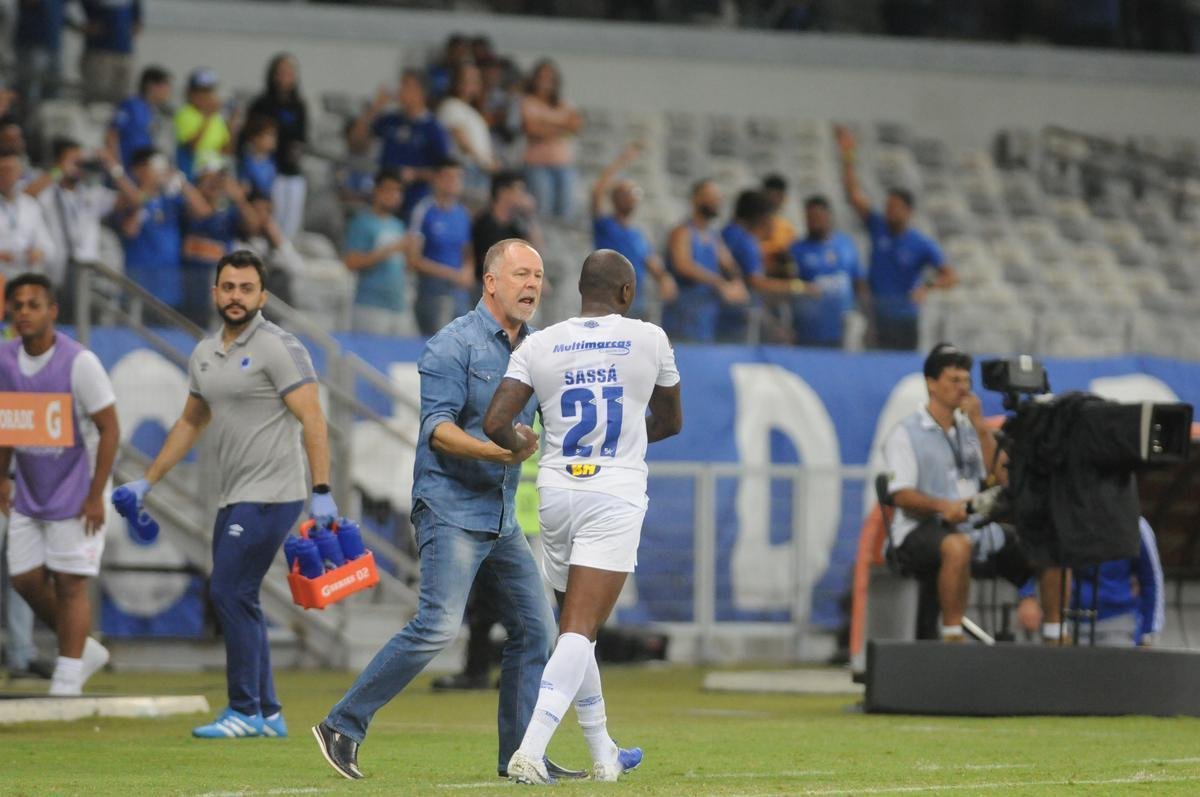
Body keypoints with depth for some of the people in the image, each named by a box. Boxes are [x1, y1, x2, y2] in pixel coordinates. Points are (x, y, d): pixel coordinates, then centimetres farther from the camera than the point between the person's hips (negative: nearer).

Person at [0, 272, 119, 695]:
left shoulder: (80, 363, -18)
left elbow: (109, 429, -15)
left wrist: (96, 495, -17)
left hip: (75, 493, -6)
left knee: (69, 583, -6)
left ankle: (67, 682, 0)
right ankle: (85, 649, 26)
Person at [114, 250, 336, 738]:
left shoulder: (278, 347, -10)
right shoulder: (205, 354, 14)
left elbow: (311, 419, -16)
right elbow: (190, 423, 27)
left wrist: (321, 492, -23)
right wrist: (147, 483, 27)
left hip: (270, 496, -8)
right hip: (233, 498, 8)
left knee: (229, 592, -12)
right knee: (236, 600, 8)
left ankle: (246, 712, -8)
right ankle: (267, 714, 14)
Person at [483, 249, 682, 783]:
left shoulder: (539, 346, 2)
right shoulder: (649, 340, 1)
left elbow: (495, 424, -6)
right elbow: (670, 422, 15)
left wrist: (520, 444, 15)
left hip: (556, 493, 3)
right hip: (615, 497, -3)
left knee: (576, 626, 18)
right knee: (579, 632, -8)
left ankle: (602, 753, 27)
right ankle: (530, 751, -22)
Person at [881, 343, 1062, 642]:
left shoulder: (969, 429, 19)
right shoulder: (906, 434, 1)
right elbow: (902, 495, -10)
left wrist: (980, 424, -1)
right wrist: (943, 506, -29)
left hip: (975, 525, 6)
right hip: (922, 529, -6)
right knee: (958, 546, -42)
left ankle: (1055, 636, 0)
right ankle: (953, 636, -37)